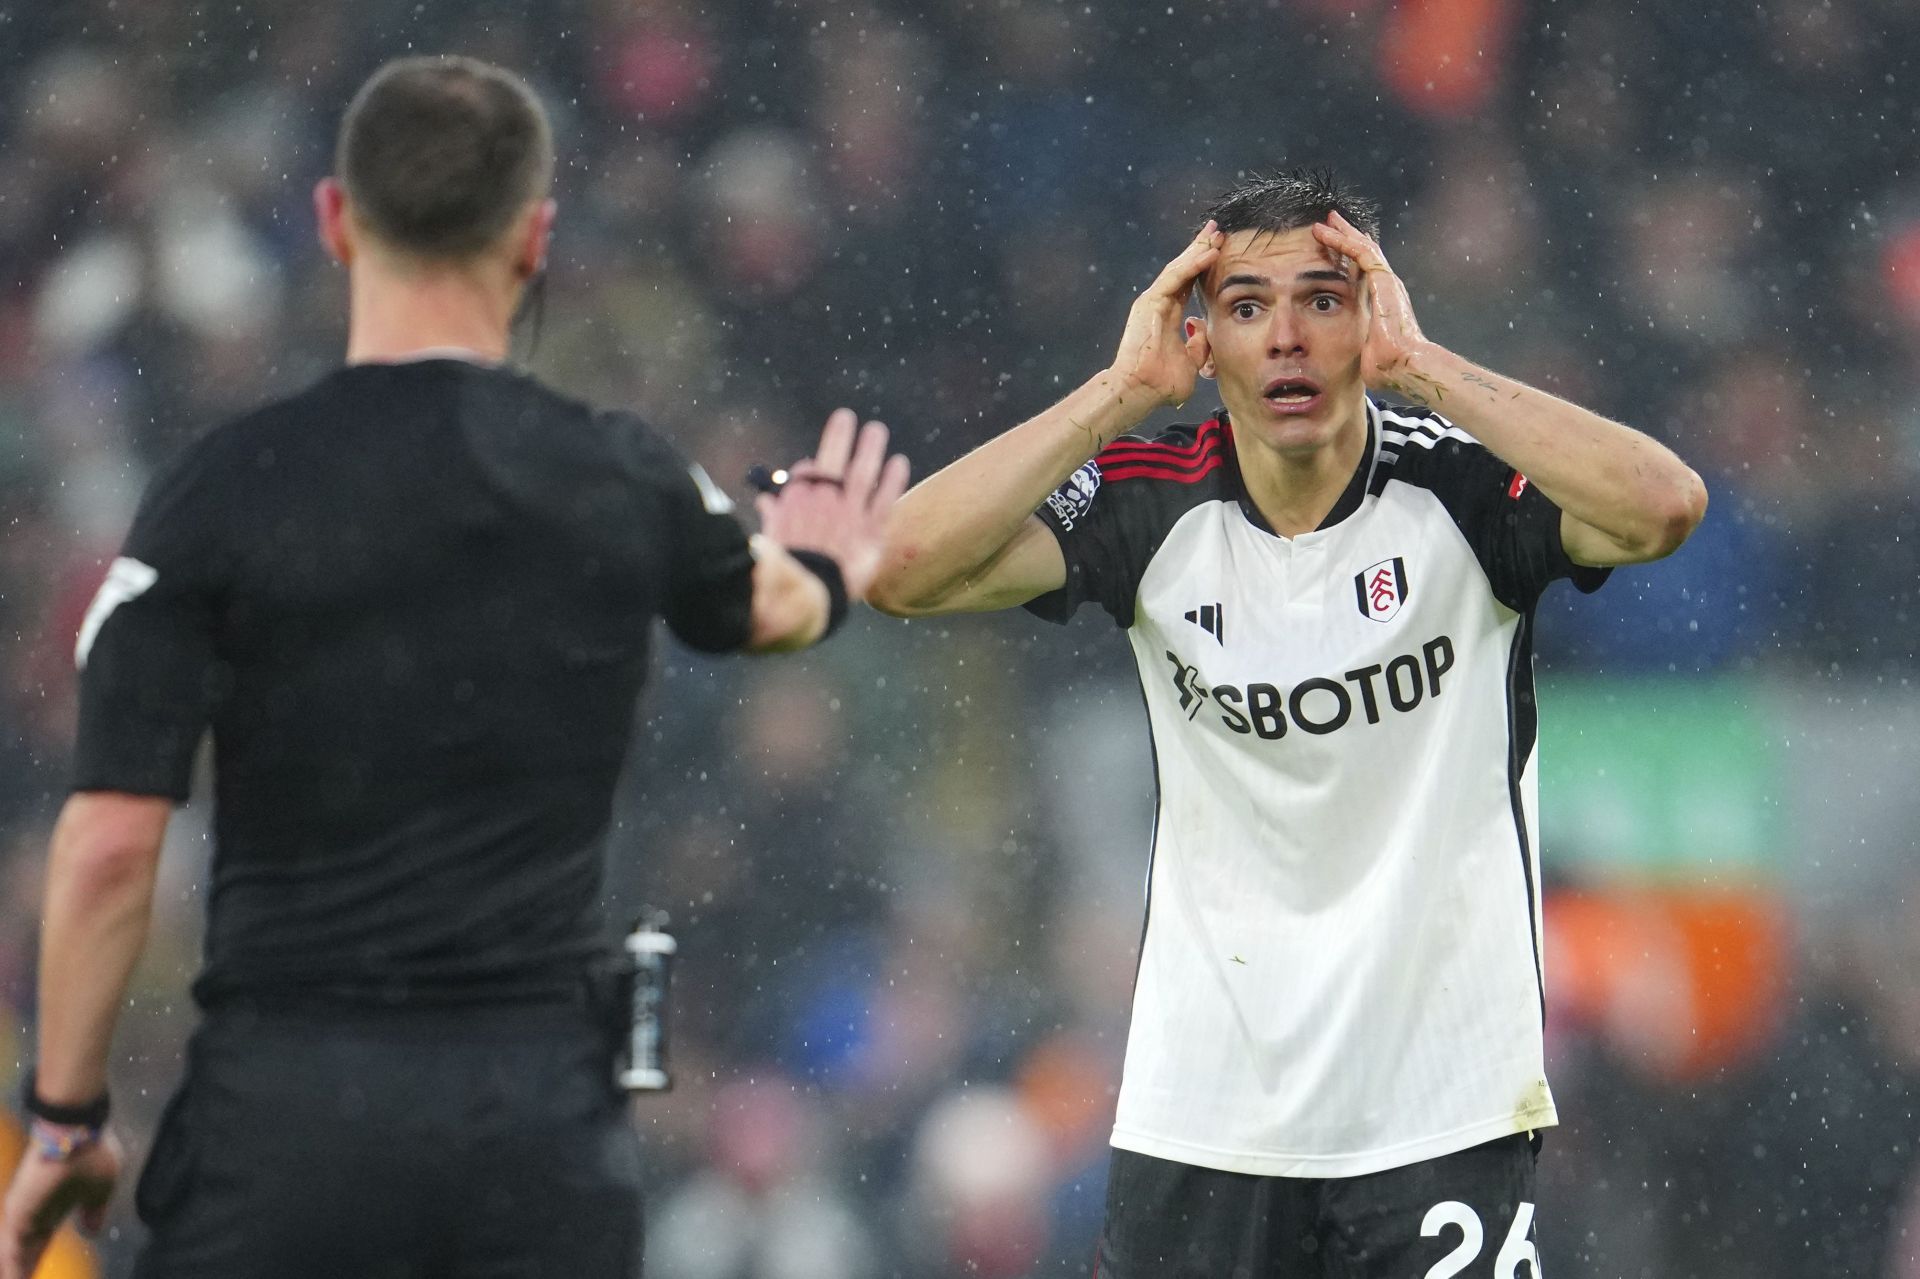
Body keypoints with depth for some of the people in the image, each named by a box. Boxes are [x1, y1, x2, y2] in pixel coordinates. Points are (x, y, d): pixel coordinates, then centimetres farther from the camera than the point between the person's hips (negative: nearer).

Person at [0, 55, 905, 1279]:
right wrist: (825, 571, 52)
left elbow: (111, 846, -8)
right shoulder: (623, 480, 3)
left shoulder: (222, 491, -5)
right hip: (544, 1104, 2)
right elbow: (767, 607, 27)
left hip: (286, 1094, -2)